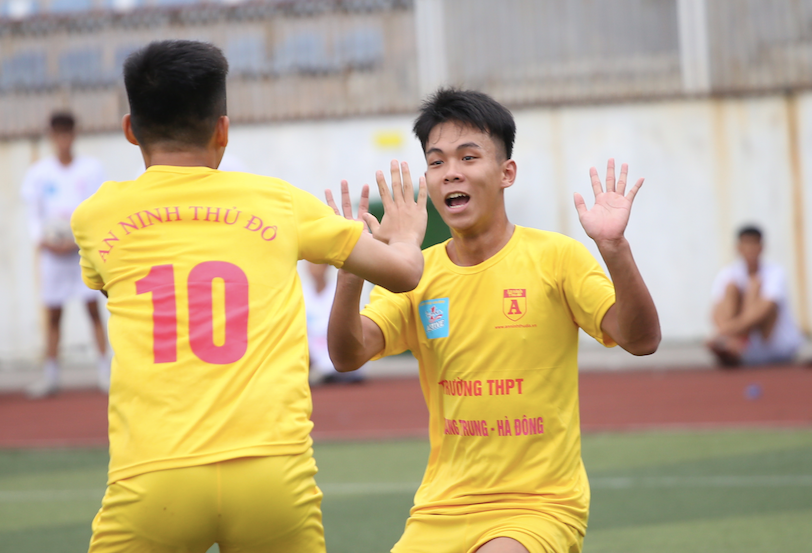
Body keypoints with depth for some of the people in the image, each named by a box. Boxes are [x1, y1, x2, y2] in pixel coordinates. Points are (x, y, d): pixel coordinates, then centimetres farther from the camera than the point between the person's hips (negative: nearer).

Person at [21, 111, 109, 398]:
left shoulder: (91, 168, 2)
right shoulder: (39, 172, 5)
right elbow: (34, 214, 6)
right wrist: (43, 241, -12)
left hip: (84, 247, -1)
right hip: (53, 251, 1)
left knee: (93, 308, -8)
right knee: (53, 313, 3)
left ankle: (104, 369, -5)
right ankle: (50, 375, 8)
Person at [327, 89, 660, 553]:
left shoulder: (555, 257, -4)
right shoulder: (418, 274, 4)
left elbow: (641, 340, -13)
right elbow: (348, 355, -8)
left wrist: (614, 249, -29)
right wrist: (352, 272, -26)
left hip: (541, 504, -4)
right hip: (441, 510, 4)